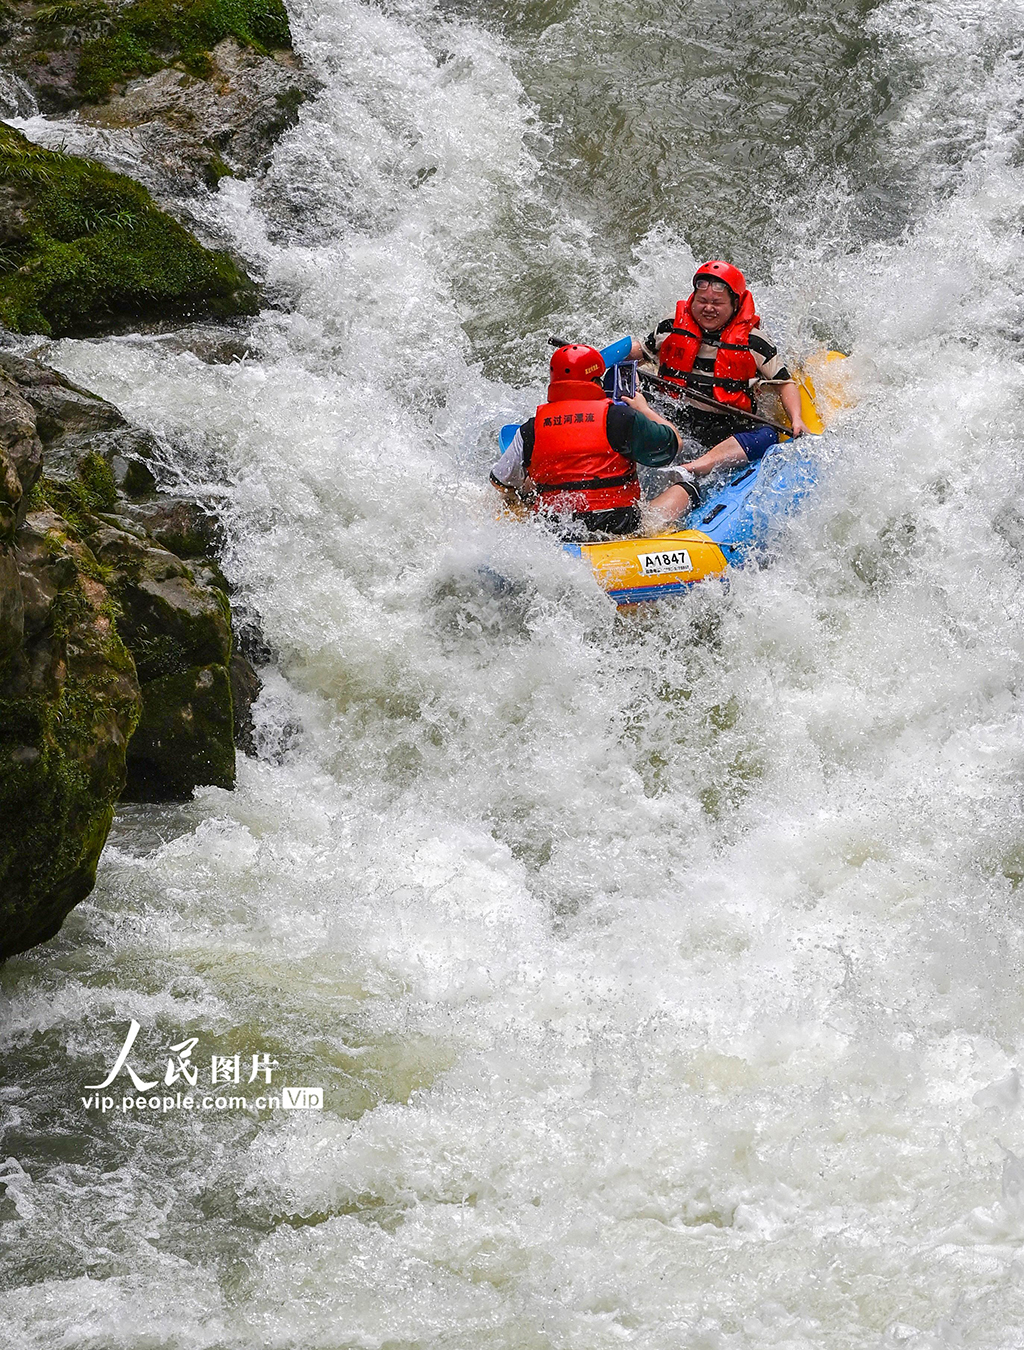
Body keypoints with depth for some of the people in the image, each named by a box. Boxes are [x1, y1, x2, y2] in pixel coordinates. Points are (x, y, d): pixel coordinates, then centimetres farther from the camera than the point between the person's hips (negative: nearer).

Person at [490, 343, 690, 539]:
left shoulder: (530, 430, 2)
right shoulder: (619, 417, -7)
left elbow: (499, 484, 10)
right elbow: (674, 442, 6)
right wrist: (644, 408, 24)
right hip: (616, 526, -2)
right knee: (681, 488, 21)